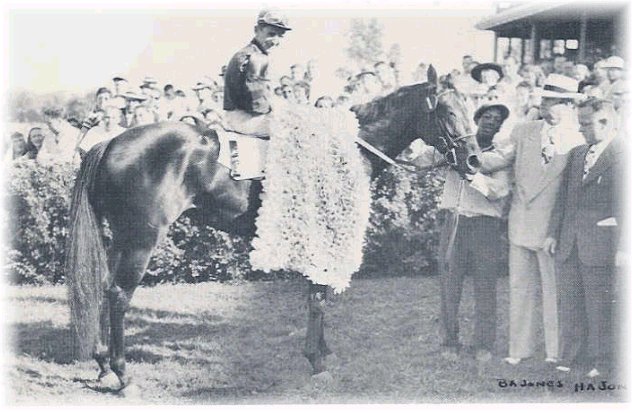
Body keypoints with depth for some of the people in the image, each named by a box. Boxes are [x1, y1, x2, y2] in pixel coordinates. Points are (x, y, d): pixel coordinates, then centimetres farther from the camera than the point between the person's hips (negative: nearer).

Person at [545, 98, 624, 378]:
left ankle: (601, 362, 12)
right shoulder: (577, 154, 15)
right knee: (569, 303, 10)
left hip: (599, 242, -7)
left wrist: (622, 245, -15)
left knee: (599, 305, 2)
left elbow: (624, 203, -12)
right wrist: (554, 232, 12)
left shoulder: (622, 154, -8)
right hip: (568, 243, 7)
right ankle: (570, 359, 19)